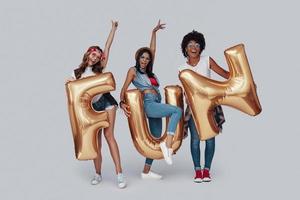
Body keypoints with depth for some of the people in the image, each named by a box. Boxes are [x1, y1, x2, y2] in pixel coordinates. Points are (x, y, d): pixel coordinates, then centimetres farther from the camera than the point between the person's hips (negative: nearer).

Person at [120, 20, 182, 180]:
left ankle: (146, 171, 11)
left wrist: (154, 32, 26)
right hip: (148, 104, -7)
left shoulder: (148, 71, 21)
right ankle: (168, 144, -33)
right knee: (177, 110, -24)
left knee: (156, 138, 6)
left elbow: (152, 50, 24)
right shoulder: (133, 70, 6)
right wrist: (122, 103, -16)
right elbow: (124, 89, 1)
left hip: (156, 105, 7)